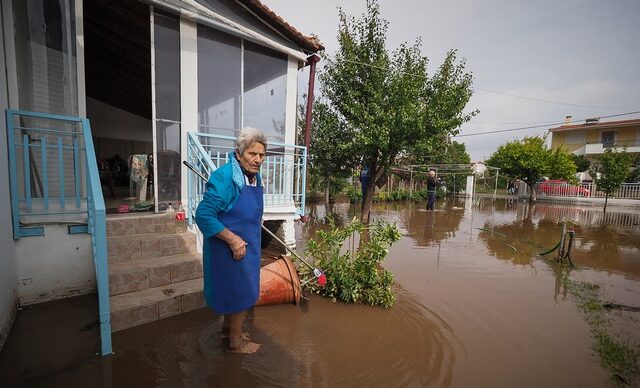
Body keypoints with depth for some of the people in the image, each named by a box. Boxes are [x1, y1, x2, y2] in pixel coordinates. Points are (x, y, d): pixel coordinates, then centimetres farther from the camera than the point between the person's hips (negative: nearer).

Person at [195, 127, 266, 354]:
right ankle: (236, 342, 30)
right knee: (240, 293, 7)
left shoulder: (254, 176, 3)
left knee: (234, 289, 23)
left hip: (246, 245, 9)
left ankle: (228, 329, 45)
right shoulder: (225, 178, -25)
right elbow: (204, 215, -26)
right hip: (230, 247, -9)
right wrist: (233, 239, -26)